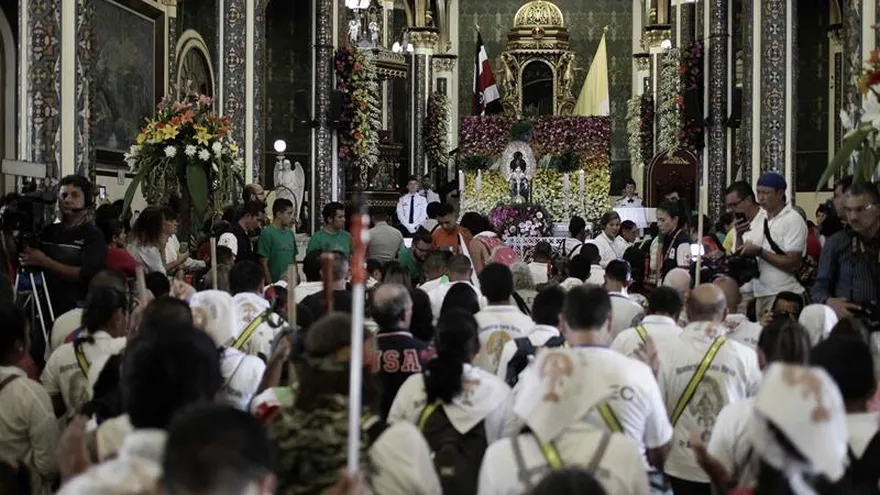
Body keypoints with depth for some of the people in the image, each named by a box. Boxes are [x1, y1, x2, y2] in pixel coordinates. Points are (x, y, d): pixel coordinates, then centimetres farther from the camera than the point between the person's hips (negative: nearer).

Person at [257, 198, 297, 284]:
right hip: (275, 284, -6)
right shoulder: (267, 233, -9)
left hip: (290, 283, 6)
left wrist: (296, 280, 8)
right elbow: (263, 263, -11)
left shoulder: (290, 233, 10)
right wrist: (270, 284, -15)